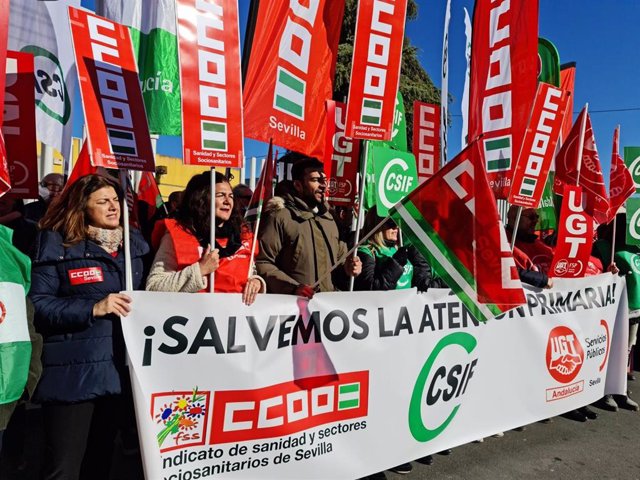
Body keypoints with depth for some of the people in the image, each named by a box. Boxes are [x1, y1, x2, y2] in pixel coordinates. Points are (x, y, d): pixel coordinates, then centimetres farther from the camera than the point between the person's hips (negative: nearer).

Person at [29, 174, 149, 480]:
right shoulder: (57, 245, -7)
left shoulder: (132, 243, 10)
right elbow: (37, 304, -11)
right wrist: (93, 308, -20)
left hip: (119, 369, 6)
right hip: (73, 372, -5)